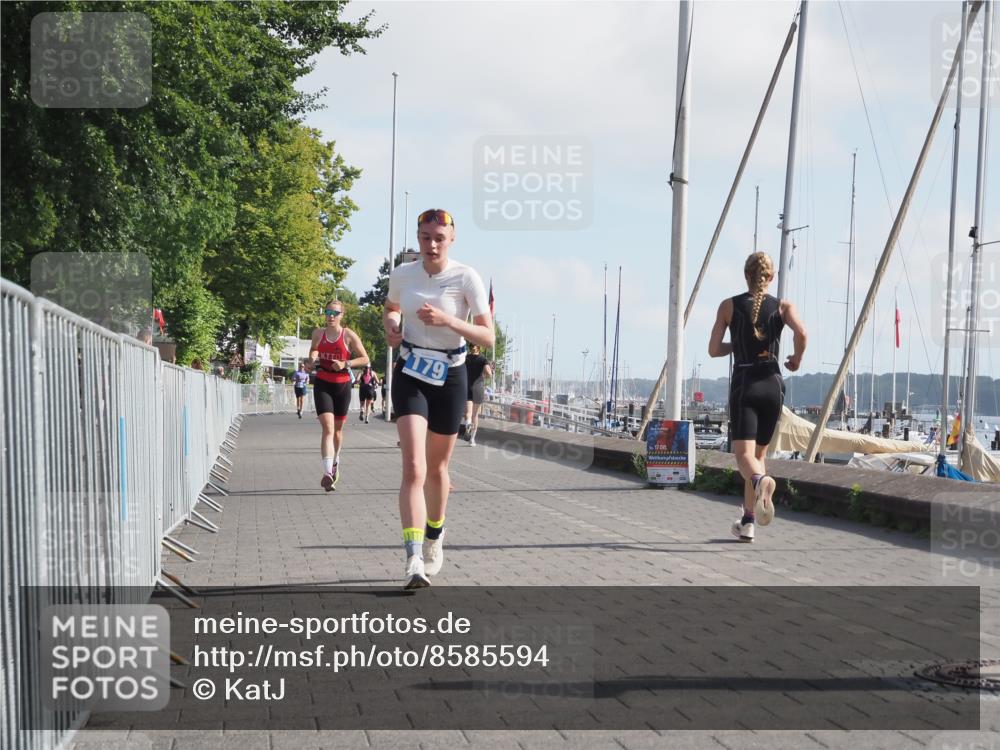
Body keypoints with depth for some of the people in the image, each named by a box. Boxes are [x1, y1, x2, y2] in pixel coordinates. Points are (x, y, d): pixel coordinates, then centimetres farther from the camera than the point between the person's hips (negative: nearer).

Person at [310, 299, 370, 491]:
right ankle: (328, 473, -26)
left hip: (342, 385, 0)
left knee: (338, 429, 15)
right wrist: (313, 357, -4)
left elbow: (365, 358, -2)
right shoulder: (318, 333, 2)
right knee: (328, 427, -16)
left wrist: (345, 364, -17)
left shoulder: (349, 335, -5)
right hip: (322, 385, 0)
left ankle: (335, 462, 43)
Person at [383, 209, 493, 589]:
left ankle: (434, 536, 41)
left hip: (450, 377, -1)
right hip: (410, 375, 1)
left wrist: (447, 320, -26)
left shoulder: (466, 278, -9)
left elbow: (488, 337, -12)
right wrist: (391, 324, 0)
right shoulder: (402, 274, 1)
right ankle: (414, 560, -24)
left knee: (437, 468, 14)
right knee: (413, 467, -16)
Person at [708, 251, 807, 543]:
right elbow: (801, 333, -16)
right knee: (759, 453, 16)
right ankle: (748, 523, 17)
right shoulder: (783, 306, 4)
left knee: (744, 454, -10)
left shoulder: (729, 305, 4)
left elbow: (713, 350, 2)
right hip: (772, 384, 2)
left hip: (744, 384, -2)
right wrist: (797, 359, 3)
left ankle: (762, 481, -46)